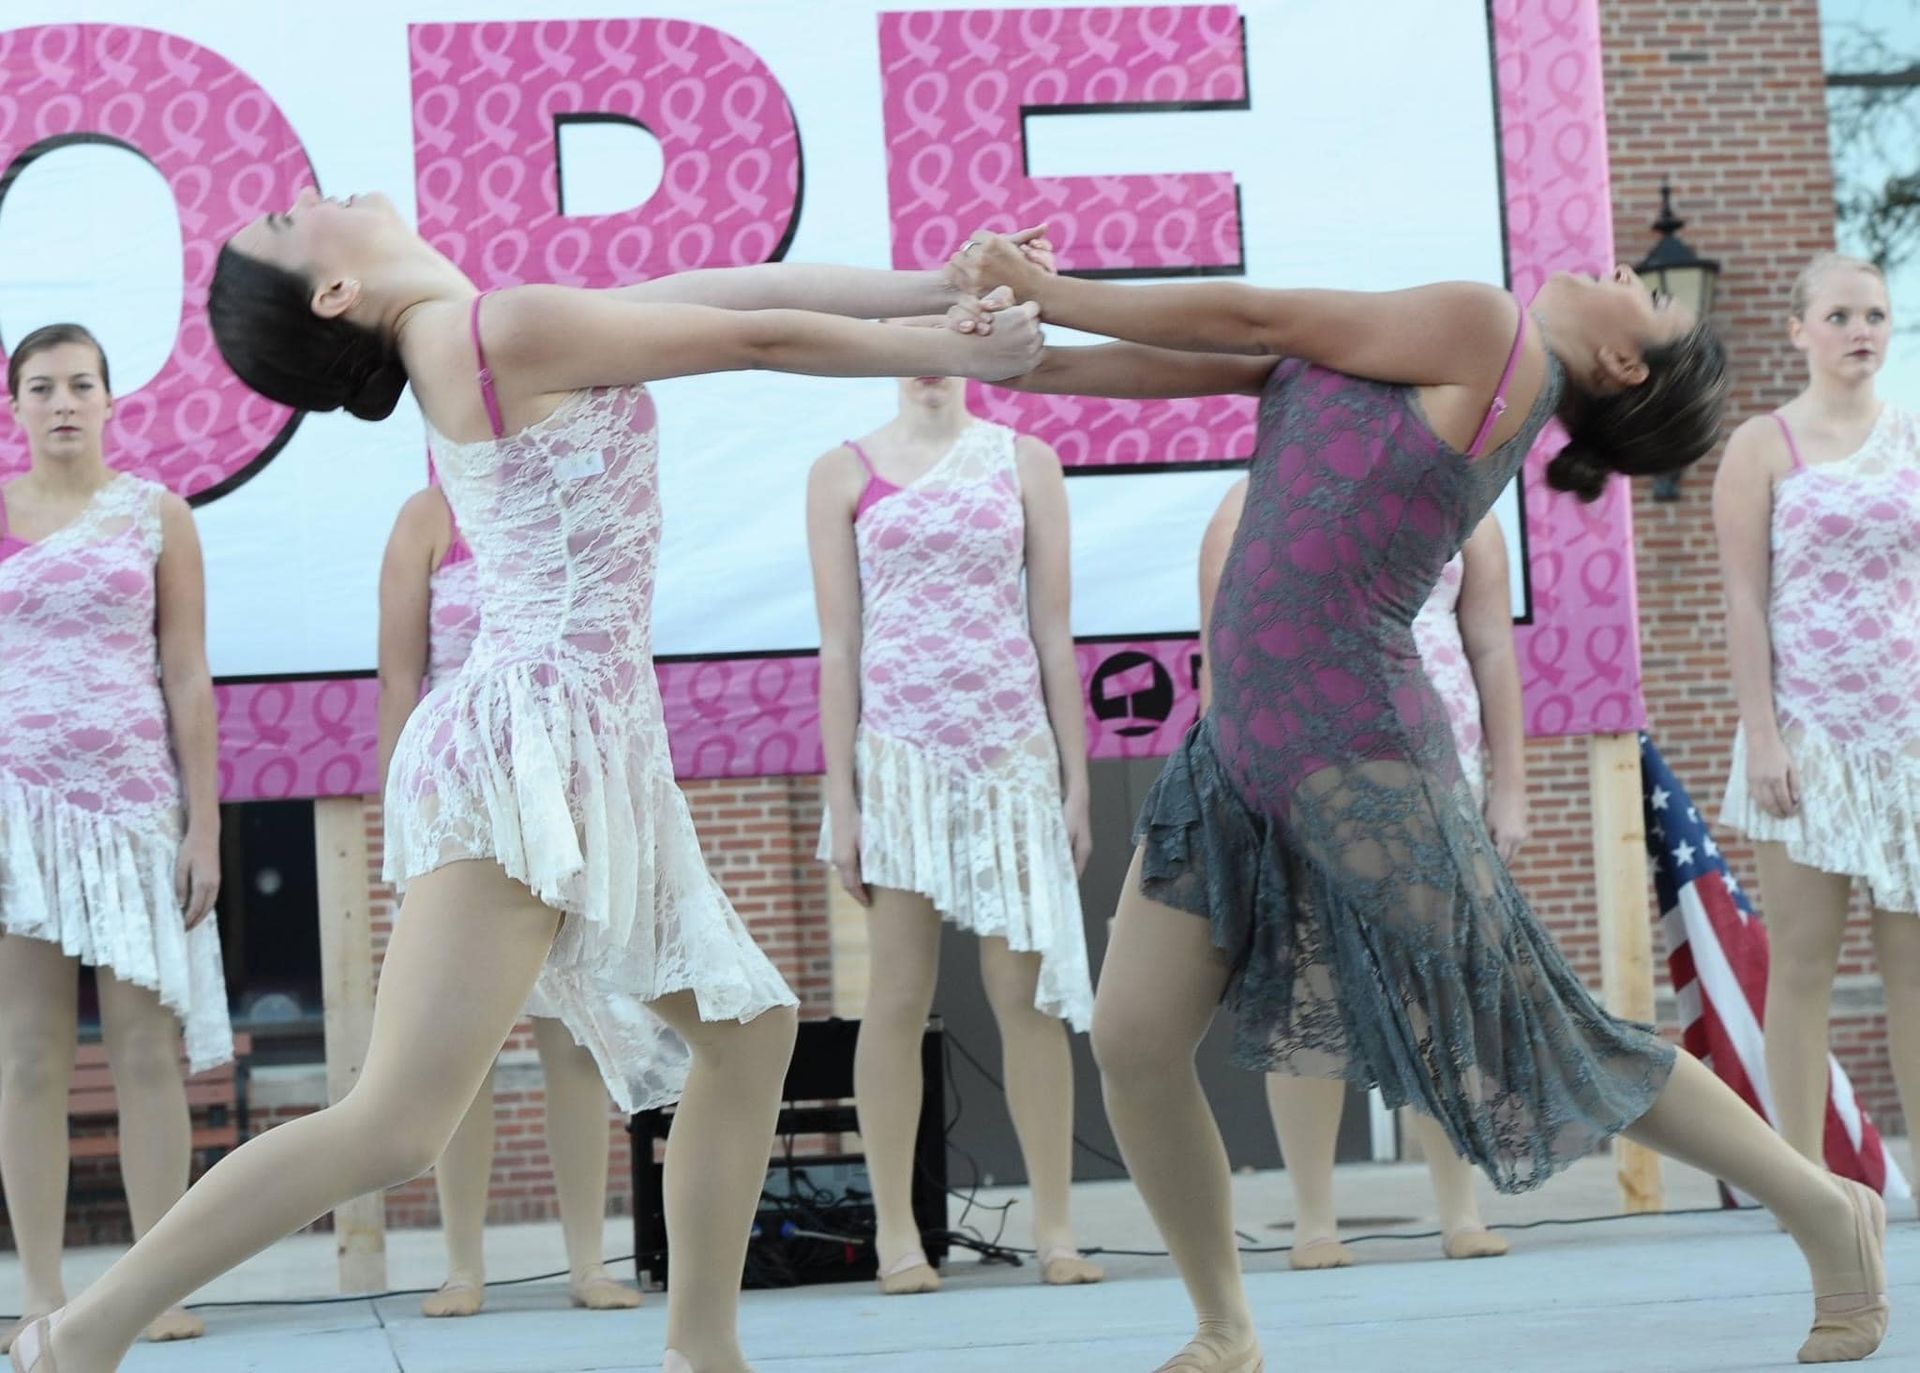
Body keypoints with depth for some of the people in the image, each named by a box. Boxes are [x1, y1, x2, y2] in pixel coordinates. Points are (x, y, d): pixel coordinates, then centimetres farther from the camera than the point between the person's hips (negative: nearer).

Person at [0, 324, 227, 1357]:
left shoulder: (155, 514, 6)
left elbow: (188, 679, 4)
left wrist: (205, 827, -1)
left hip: (134, 798, 0)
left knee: (146, 1049, -1)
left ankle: (160, 1288, 1)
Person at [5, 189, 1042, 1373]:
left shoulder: (495, 333, 14)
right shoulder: (509, 327, -12)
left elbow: (735, 286, 14)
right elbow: (758, 338, -6)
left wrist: (947, 285, 14)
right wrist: (947, 351, 7)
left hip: (585, 752, 10)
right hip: (528, 737, -10)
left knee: (749, 1027, 15)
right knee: (400, 1125, -14)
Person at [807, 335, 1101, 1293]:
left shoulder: (1024, 462, 7)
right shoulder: (845, 474, 4)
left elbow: (1052, 630, 7)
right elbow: (838, 643, 2)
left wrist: (1076, 778, 4)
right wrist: (840, 798, -2)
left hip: (1011, 747, 1)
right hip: (899, 752, -1)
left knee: (1026, 991, 0)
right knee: (899, 996, 1)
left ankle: (1054, 1224, 6)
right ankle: (896, 1231, 7)